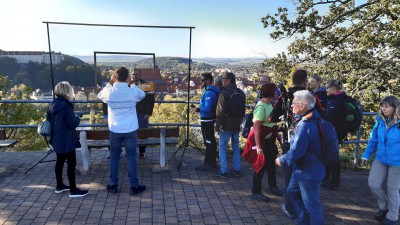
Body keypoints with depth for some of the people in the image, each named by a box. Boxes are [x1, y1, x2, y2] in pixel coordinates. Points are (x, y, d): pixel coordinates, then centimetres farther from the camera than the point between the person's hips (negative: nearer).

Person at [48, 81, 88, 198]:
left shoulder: (52, 105, 6)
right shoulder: (66, 106, -20)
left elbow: (49, 120, 15)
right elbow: (73, 123, -20)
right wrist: (78, 119, -2)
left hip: (57, 139, 9)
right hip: (67, 141, -9)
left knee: (60, 162, 19)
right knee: (71, 163, -2)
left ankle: (59, 186, 32)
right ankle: (73, 190, 3)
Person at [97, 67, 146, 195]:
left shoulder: (109, 92, -8)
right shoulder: (133, 91, -10)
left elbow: (100, 95, 17)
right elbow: (143, 95, 14)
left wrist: (110, 83, 11)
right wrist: (132, 83, 13)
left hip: (115, 131, 1)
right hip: (130, 131, -1)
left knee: (114, 158, 13)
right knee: (131, 158, 6)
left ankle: (113, 186, 21)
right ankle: (134, 187, 12)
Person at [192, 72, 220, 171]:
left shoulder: (209, 93, -20)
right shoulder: (212, 91, 12)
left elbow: (207, 109, -25)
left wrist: (197, 109, -14)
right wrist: (199, 108, 15)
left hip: (207, 121, -10)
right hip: (210, 120, 10)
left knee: (208, 142, -3)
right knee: (211, 141, 16)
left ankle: (208, 163, 5)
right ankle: (212, 162, 27)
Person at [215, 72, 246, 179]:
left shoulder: (224, 93, -15)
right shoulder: (241, 93, 8)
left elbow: (220, 112, -16)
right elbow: (243, 110, 16)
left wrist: (217, 125, -9)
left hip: (226, 125, -7)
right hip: (237, 125, 7)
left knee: (222, 147, 3)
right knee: (236, 147, 15)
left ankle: (224, 171, 3)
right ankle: (237, 170, 19)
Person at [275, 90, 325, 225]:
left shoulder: (305, 126, -29)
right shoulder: (310, 120, 4)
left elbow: (296, 151, -27)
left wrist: (282, 160, -12)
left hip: (309, 172, -11)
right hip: (302, 169, 11)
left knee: (311, 203, 6)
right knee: (292, 192, 25)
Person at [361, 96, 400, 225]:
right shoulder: (380, 121, -3)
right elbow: (373, 140, 7)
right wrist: (366, 155, 9)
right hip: (380, 159, 5)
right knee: (373, 184, 4)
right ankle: (384, 207, 33)